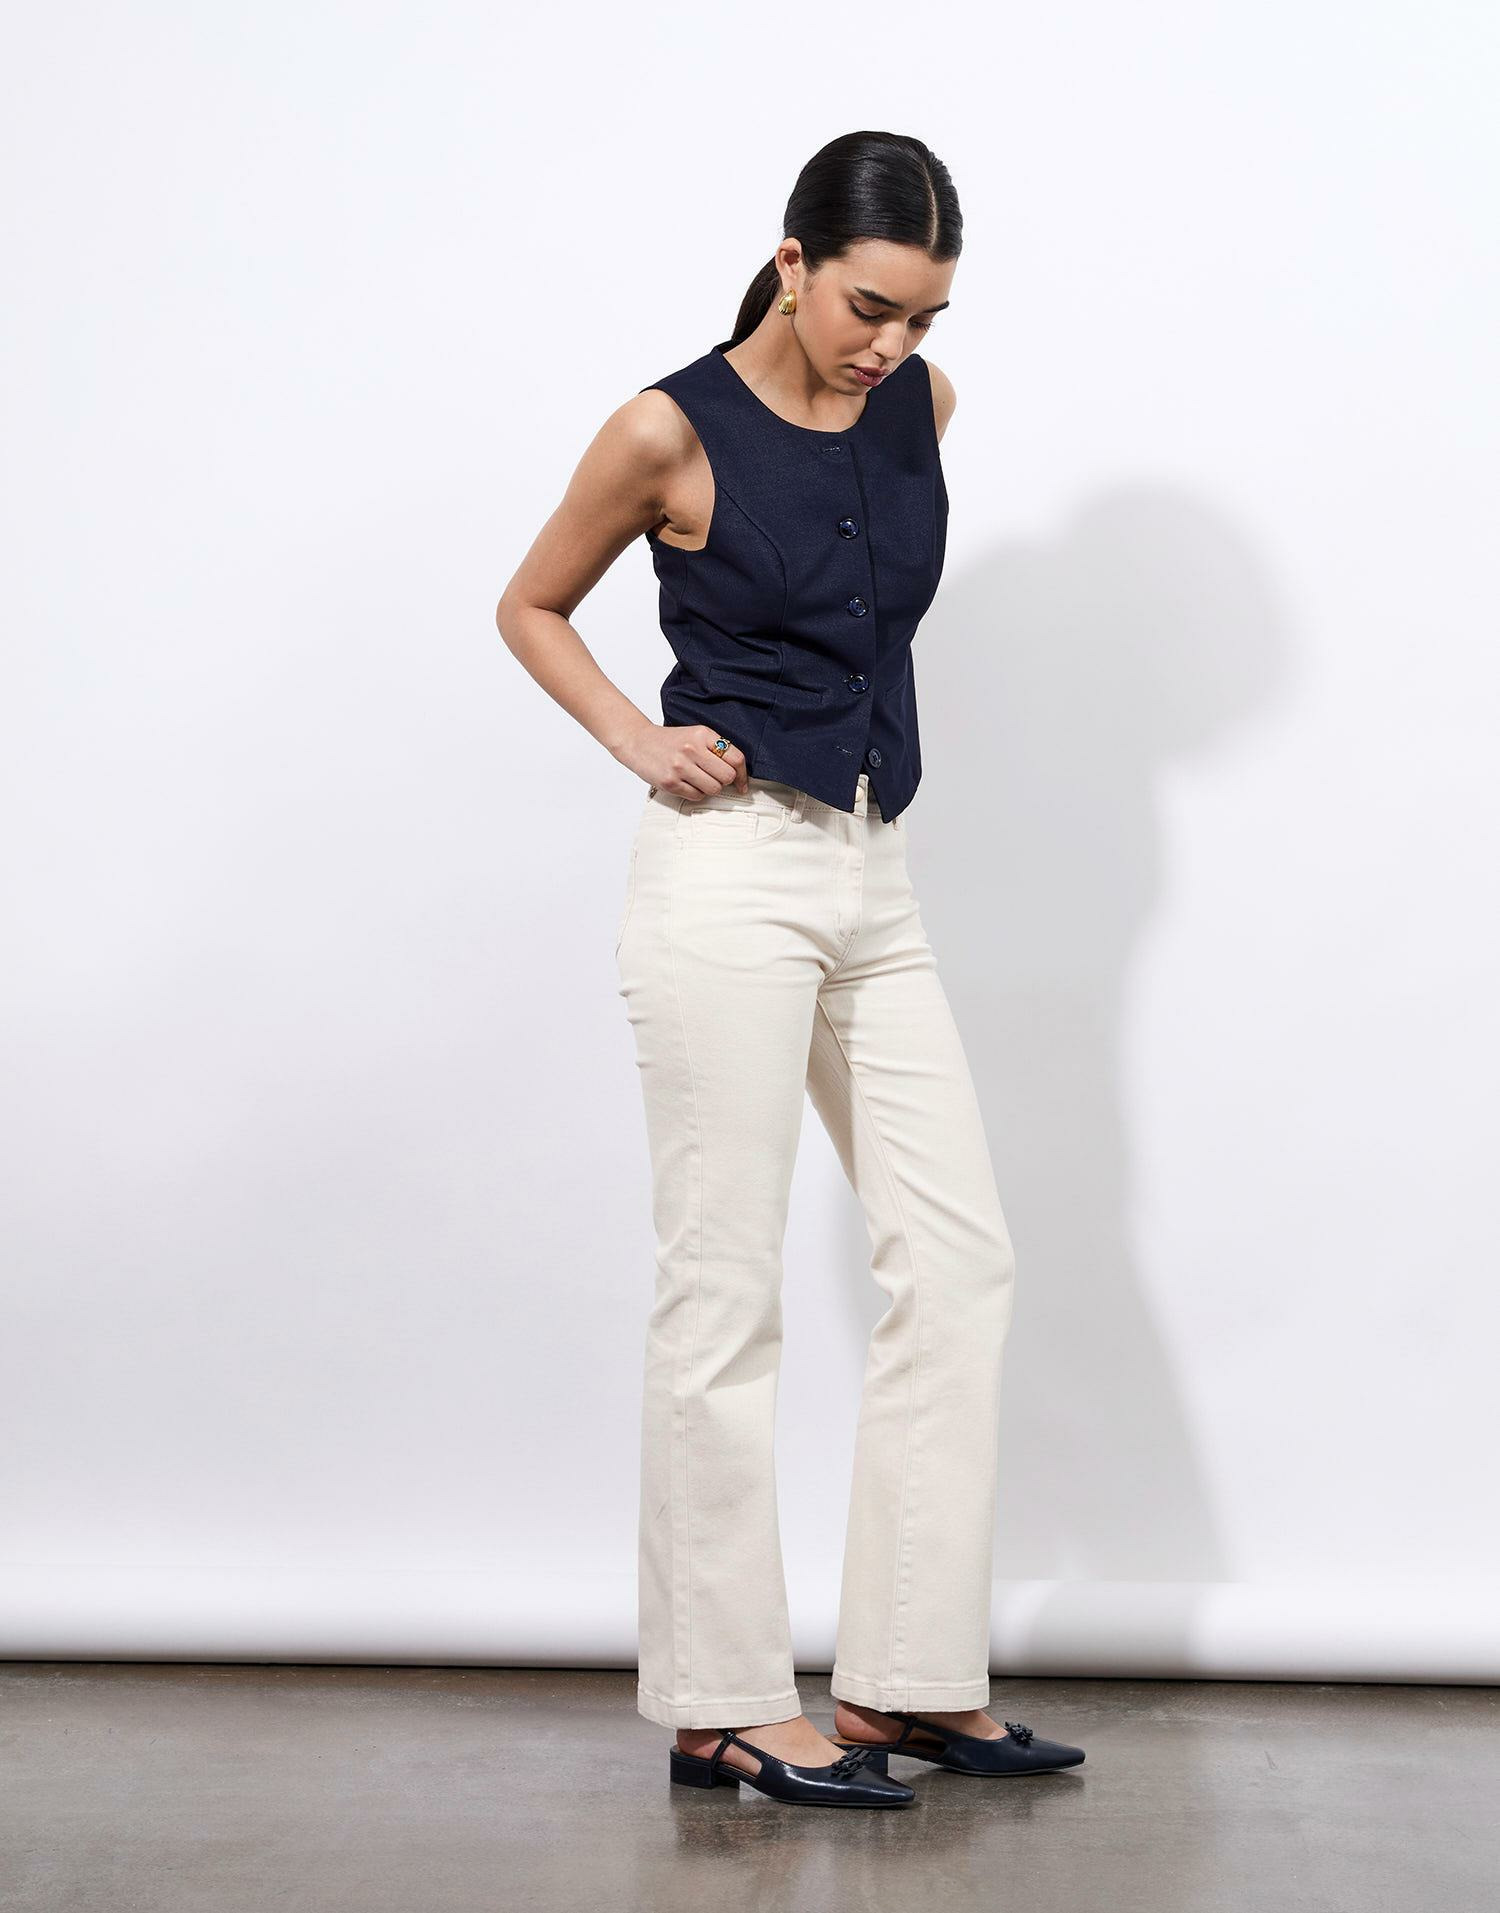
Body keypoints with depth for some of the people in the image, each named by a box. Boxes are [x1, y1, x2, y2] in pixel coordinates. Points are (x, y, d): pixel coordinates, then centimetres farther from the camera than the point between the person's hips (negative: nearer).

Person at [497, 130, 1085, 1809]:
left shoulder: (922, 407, 7)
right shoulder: (673, 430, -8)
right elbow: (531, 610, 5)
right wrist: (642, 741, -7)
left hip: (871, 876, 7)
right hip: (732, 871, -6)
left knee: (959, 1256, 3)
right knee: (724, 1291, -2)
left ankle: (908, 1678, 13)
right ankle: (726, 1705, 9)